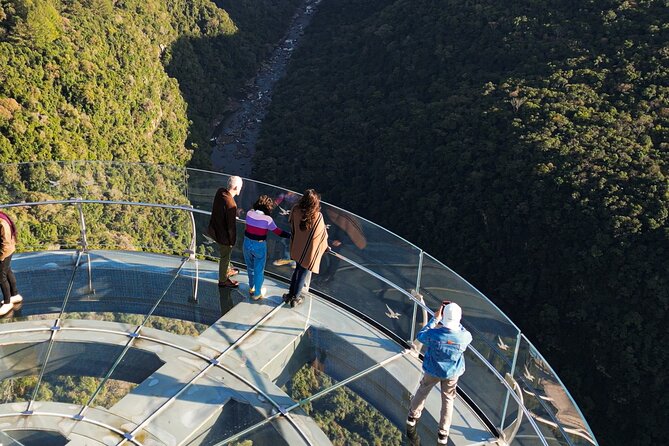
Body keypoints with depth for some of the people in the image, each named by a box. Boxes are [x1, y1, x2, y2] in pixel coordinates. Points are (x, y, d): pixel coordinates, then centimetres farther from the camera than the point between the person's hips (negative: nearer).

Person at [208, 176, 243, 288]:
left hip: (215, 228, 8)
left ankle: (227, 270, 55)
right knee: (225, 256, 16)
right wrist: (232, 240, -12)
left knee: (226, 253, 31)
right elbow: (231, 225, -25)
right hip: (223, 235, -8)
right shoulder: (231, 204, -36)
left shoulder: (220, 192, -12)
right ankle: (223, 280, 36)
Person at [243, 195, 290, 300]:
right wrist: (291, 235, -1)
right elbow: (277, 231, -11)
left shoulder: (249, 213, -10)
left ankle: (251, 288, 46)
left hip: (247, 243, 4)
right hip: (259, 246, -4)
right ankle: (257, 293, 30)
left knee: (250, 267, 26)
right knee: (259, 270, 16)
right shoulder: (267, 219, -21)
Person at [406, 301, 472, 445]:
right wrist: (455, 319, -3)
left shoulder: (434, 334, -33)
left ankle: (412, 418, 48)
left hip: (432, 371, -1)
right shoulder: (464, 337, -27)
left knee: (422, 393, 26)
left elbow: (420, 336, -10)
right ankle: (443, 434, 28)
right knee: (448, 401, 21)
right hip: (452, 373, 1)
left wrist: (434, 319, -8)